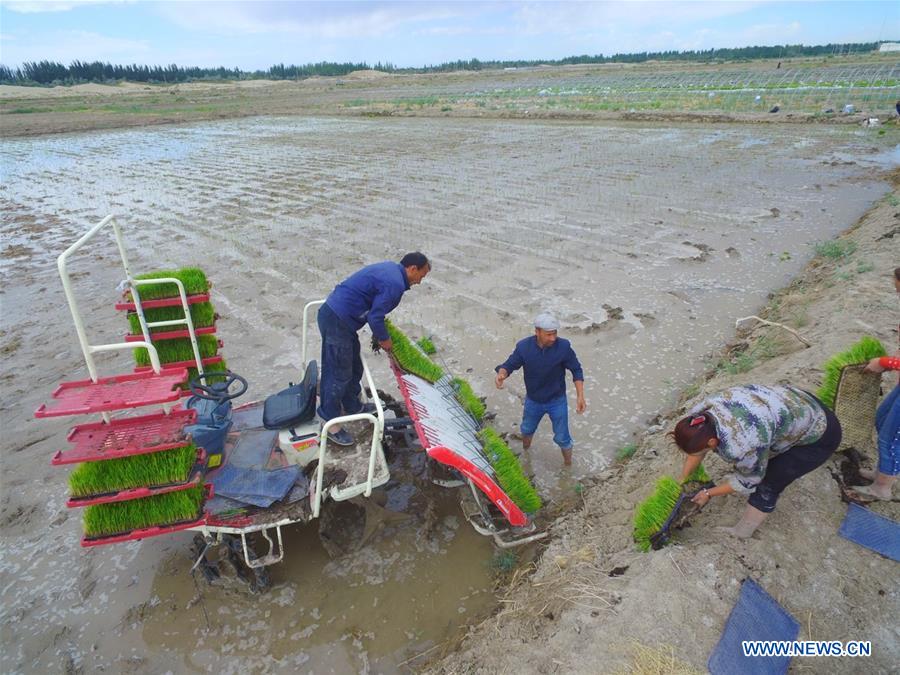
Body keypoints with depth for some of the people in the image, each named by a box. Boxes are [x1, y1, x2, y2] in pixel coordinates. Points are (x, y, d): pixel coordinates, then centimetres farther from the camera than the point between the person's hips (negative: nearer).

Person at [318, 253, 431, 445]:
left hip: (332, 313, 10)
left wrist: (381, 332, 22)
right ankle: (330, 422, 14)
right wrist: (384, 339, -2)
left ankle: (352, 406, 38)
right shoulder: (395, 284, -19)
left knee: (354, 368, 21)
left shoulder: (390, 268, 12)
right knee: (339, 373, 1)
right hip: (337, 322, -10)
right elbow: (375, 317, -19)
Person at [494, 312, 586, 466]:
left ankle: (568, 465, 41)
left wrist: (580, 396, -21)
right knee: (527, 429, 27)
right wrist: (501, 374, -36)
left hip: (557, 401, -2)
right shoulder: (523, 347, -22)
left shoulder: (563, 347, -24)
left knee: (562, 438, 11)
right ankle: (525, 451, 60)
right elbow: (509, 365, -12)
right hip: (533, 400, 2)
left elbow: (576, 370, -13)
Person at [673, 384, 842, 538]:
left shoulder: (740, 446, -36)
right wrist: (682, 480, 9)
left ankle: (741, 534, 19)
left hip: (817, 435, -6)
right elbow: (696, 449, 2)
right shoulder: (701, 412, -16)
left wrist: (709, 493, -4)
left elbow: (748, 480, -15)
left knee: (768, 484, 1)